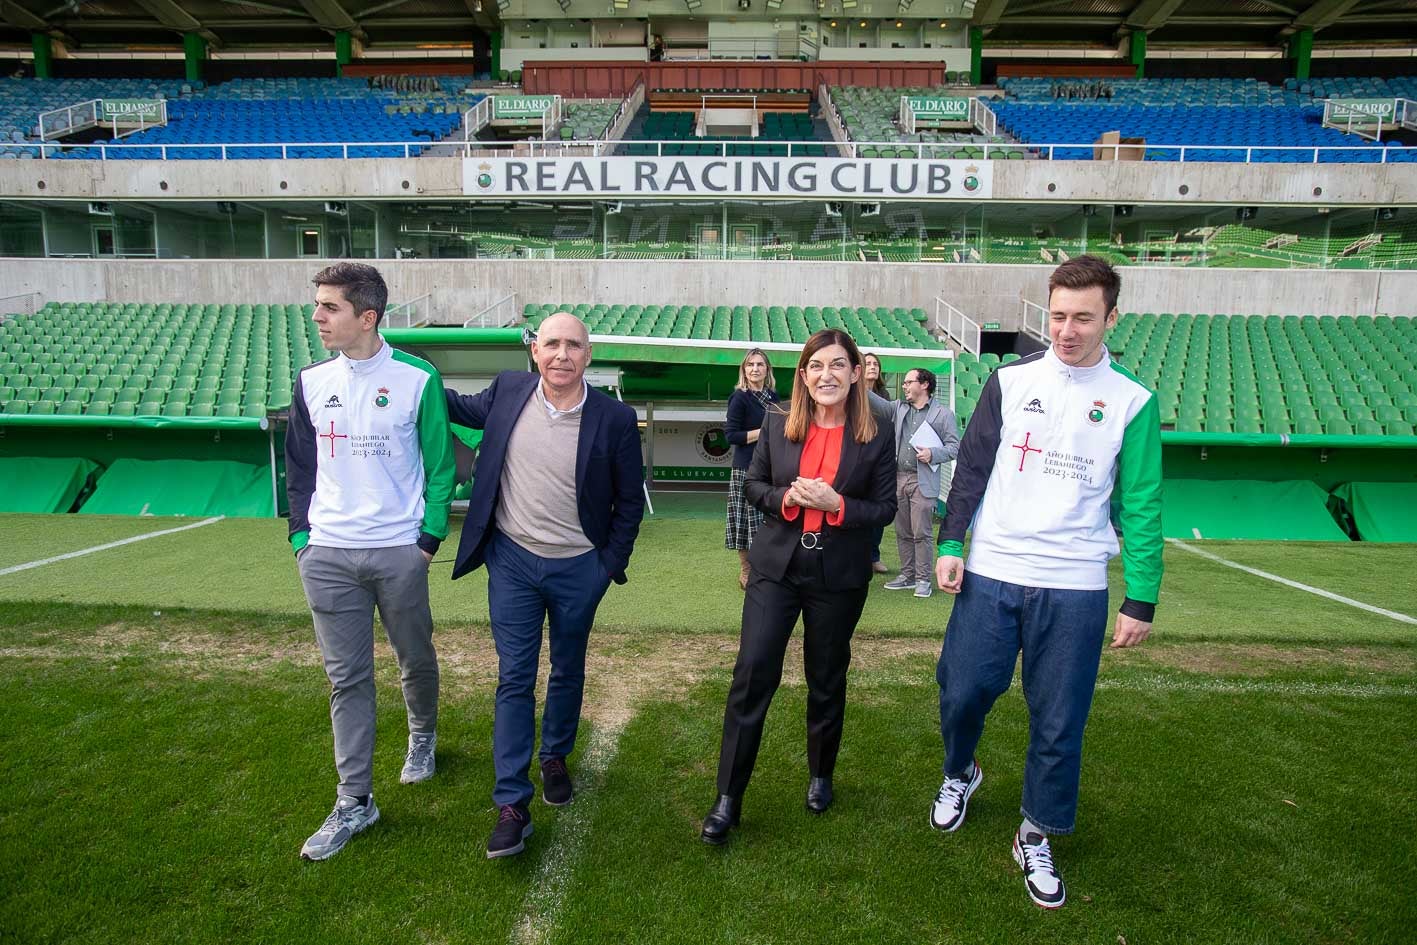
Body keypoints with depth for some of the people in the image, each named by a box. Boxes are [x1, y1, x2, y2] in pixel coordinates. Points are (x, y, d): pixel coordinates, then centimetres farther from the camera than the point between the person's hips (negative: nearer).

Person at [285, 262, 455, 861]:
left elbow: (440, 466, -2)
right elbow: (299, 466, 13)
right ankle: (354, 801, 19)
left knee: (415, 659, 13)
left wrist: (430, 538, -6)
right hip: (327, 556, 3)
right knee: (346, 678, 8)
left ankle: (423, 734, 44)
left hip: (399, 553, -3)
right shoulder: (311, 381, 6)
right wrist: (301, 536, 6)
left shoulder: (416, 380, -7)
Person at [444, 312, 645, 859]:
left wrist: (611, 565, -3)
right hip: (512, 560, 1)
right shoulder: (509, 390, -6)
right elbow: (467, 408, 17)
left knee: (567, 673, 18)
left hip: (578, 569, -1)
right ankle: (512, 804, 12)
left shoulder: (615, 418, -13)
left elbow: (630, 500, -3)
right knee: (514, 679, 3)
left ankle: (556, 757, 43)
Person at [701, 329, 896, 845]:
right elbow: (753, 484, 6)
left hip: (839, 575, 0)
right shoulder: (778, 425, -1)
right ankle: (728, 798, 8)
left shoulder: (875, 438, -4)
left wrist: (836, 504, -20)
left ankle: (820, 776, 39)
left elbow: (886, 507, -2)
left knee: (827, 681, 15)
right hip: (777, 565, 1)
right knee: (752, 674, -4)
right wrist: (786, 497, -15)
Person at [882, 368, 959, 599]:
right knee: (902, 532, 10)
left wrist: (932, 453, -16)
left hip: (923, 482, -5)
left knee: (921, 533, -5)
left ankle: (924, 579, 5)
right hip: (898, 478, 5)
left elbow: (954, 447, 0)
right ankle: (907, 575, 21)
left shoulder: (943, 413, 2)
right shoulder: (898, 408, 14)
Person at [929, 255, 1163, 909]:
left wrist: (1142, 600, 0)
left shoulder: (1132, 401, 1)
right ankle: (959, 774, 37)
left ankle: (1036, 837, 29)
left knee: (1059, 722, 6)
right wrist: (950, 544, -3)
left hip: (1075, 589, 0)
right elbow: (972, 466, 5)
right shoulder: (1010, 380, 3)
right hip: (989, 574, 1)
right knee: (963, 691, 4)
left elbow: (1142, 506, 3)